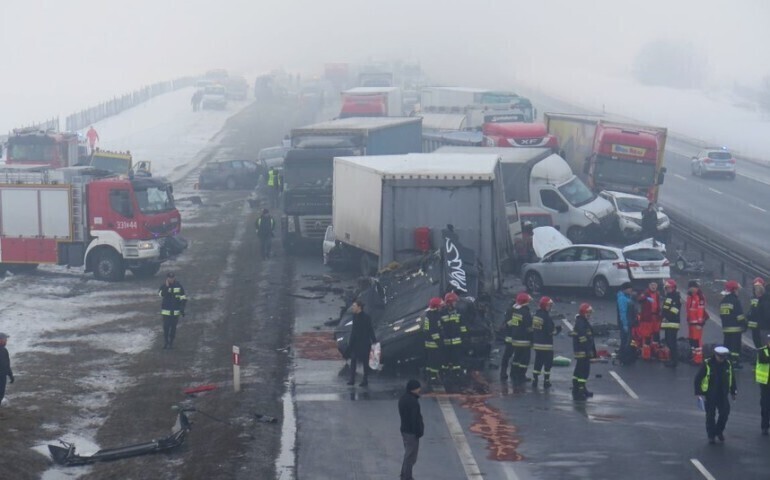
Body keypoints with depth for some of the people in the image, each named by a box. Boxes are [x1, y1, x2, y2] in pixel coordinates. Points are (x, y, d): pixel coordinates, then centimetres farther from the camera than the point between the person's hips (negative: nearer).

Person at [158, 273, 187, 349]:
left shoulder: (179, 286, -2)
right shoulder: (164, 286, -3)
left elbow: (183, 298, 2)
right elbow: (162, 294, -24)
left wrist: (182, 309, -3)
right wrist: (166, 286, -28)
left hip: (175, 311, 1)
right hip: (166, 311, -1)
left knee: (173, 327, 7)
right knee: (166, 327, -2)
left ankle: (171, 342, 19)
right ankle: (165, 342, 14)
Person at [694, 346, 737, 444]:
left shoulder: (728, 364, 0)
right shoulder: (707, 364, -13)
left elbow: (732, 378, 16)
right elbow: (698, 378, -9)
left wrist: (733, 392, 17)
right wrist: (698, 393, -11)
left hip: (723, 395, 3)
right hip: (709, 395, -3)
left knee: (725, 412, -2)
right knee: (710, 416, 4)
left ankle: (719, 431, 21)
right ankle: (711, 436, 16)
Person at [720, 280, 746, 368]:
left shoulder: (723, 301, 11)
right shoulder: (735, 300, -14)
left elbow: (721, 314, 17)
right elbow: (740, 315, -15)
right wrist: (744, 325, -8)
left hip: (726, 327, 7)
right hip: (736, 327, -7)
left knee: (727, 344, 12)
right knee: (736, 345, -5)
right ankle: (735, 362, -8)